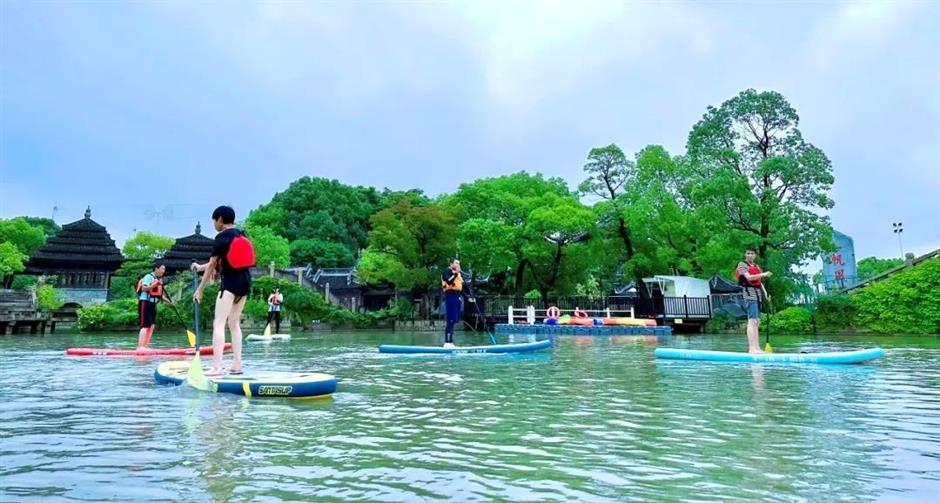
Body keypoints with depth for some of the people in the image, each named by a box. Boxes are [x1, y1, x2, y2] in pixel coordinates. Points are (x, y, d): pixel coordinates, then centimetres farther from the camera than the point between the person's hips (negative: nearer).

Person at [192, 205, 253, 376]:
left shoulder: (222, 236, -7)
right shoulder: (241, 235, 15)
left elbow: (213, 264, -6)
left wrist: (200, 289, 0)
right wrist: (201, 267, 33)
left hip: (230, 282, -8)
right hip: (245, 281, 8)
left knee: (218, 324, -8)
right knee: (234, 323, 15)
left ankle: (216, 367, -14)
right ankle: (237, 365, 15)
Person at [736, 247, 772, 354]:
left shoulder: (757, 266, 22)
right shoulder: (742, 265, -1)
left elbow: (760, 282, 22)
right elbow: (749, 277, -16)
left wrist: (766, 294, 10)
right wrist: (763, 274, -24)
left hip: (758, 295, 8)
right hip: (750, 294, -8)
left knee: (757, 322, 7)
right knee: (752, 321, -15)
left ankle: (757, 347, 9)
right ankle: (752, 348, -20)